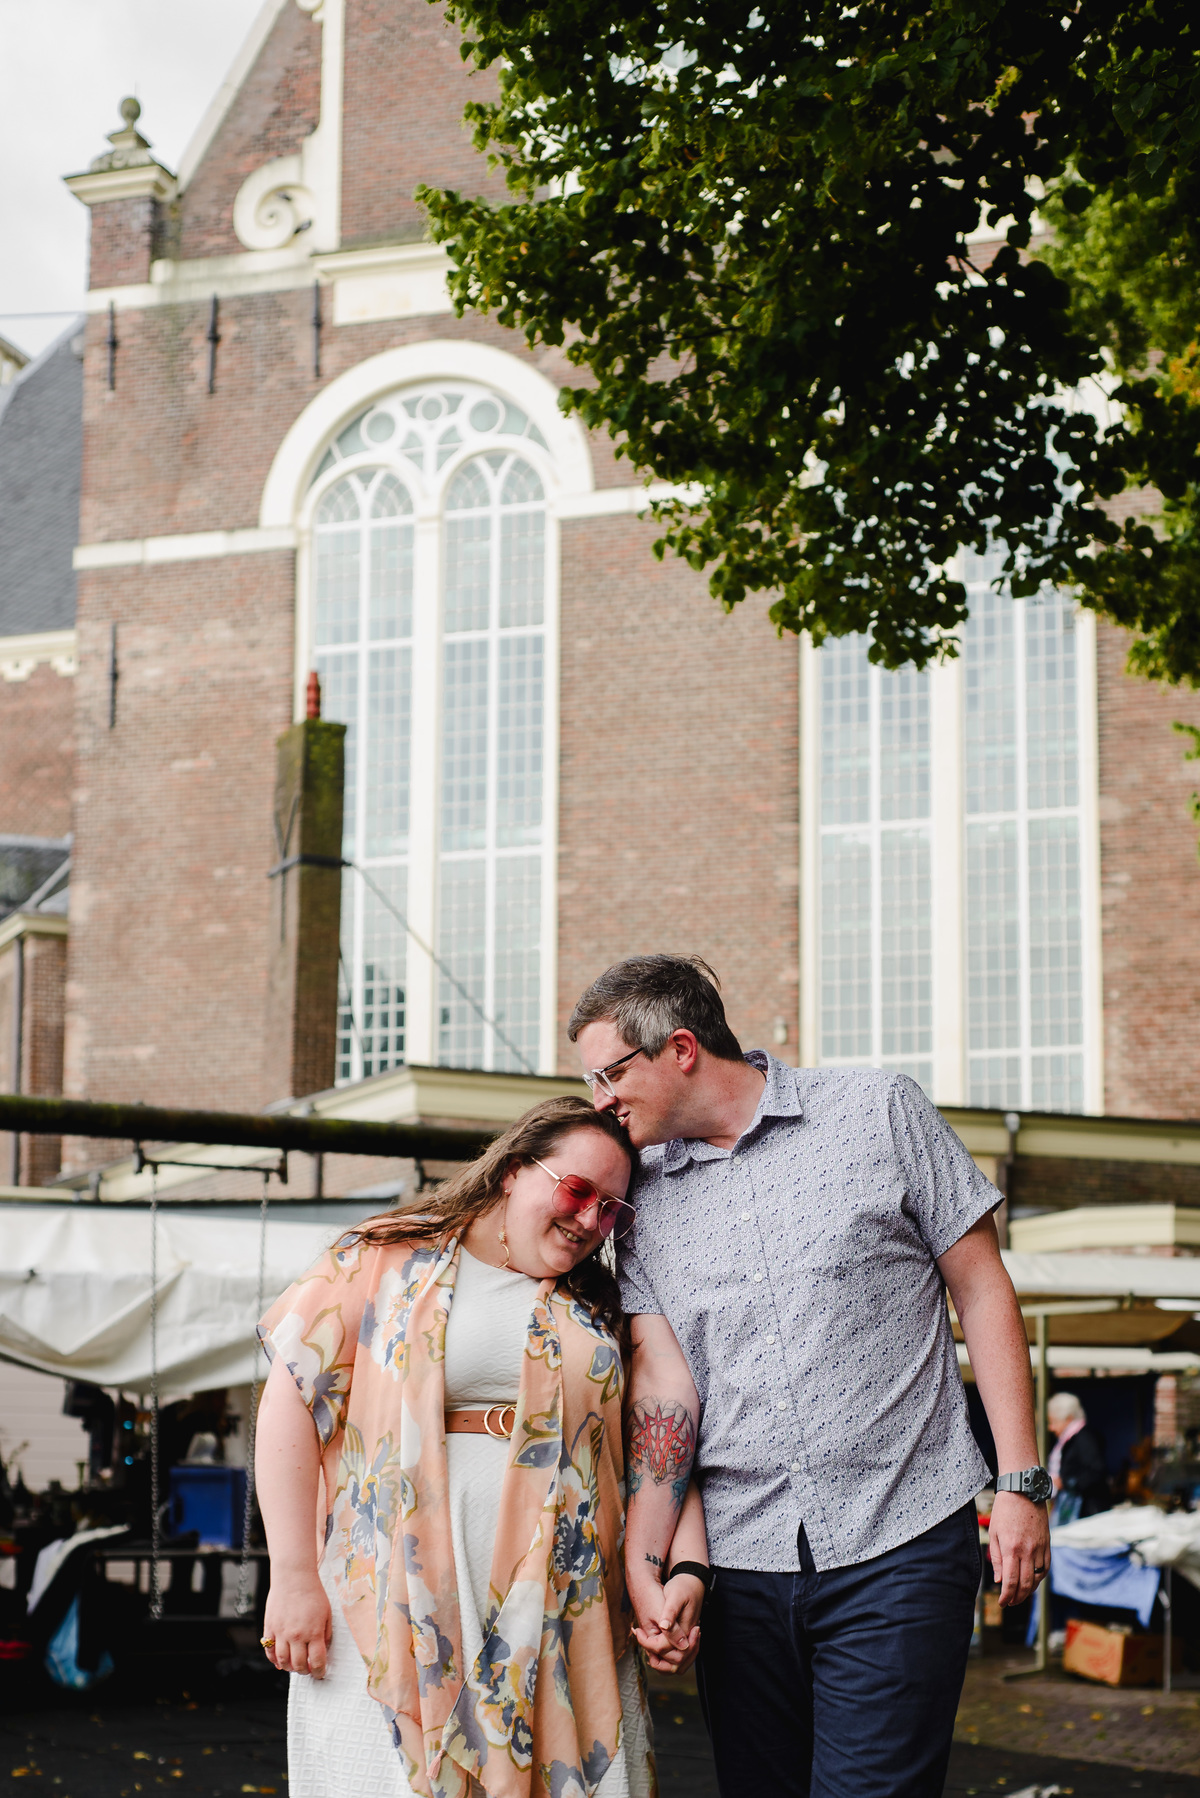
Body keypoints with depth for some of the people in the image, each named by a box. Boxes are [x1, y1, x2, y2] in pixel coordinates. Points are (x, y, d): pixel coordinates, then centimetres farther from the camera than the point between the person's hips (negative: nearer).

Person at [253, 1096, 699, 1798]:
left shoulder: (597, 1306, 15)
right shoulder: (387, 1263, 2)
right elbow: (293, 1405, -2)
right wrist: (294, 1577, -8)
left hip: (558, 1610, 3)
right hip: (400, 1602, -3)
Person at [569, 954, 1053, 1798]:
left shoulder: (879, 1112, 0)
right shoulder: (644, 1201, 10)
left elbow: (982, 1290, 2)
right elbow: (663, 1381, 2)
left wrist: (1022, 1484, -3)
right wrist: (645, 1564, -10)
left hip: (898, 1545, -4)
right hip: (739, 1562, 4)